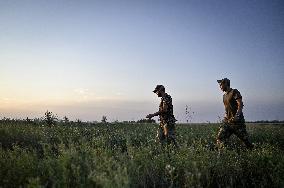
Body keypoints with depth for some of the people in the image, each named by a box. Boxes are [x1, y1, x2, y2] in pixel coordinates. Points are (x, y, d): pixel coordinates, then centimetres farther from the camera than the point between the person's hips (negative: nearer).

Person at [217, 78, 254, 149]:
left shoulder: (234, 92, -7)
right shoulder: (224, 95, 17)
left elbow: (240, 105, -16)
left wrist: (237, 116, -28)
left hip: (237, 121, -7)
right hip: (227, 120, 7)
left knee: (245, 138, 1)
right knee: (220, 138, -4)